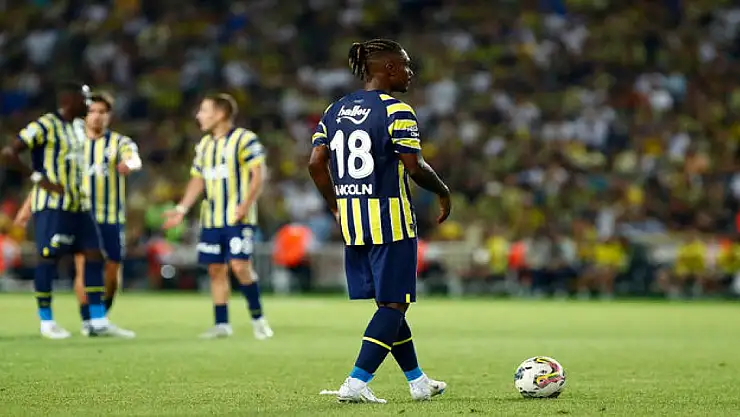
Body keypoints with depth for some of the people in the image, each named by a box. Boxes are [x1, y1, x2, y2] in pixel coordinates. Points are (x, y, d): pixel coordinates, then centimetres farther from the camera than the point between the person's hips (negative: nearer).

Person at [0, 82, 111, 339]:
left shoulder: (79, 127, 14)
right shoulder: (44, 126, -12)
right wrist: (39, 179, -18)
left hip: (79, 205, 8)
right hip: (52, 205, -8)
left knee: (94, 256, 4)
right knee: (49, 258, -4)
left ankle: (98, 322, 8)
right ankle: (46, 322, 4)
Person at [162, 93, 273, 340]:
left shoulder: (244, 139, -6)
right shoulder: (204, 145, 16)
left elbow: (258, 174, -11)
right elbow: (198, 179, 22)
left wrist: (246, 204, -20)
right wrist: (182, 209, 12)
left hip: (237, 218, -7)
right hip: (211, 218, 7)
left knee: (240, 265, -16)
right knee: (216, 269, 5)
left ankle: (257, 317, -2)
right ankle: (221, 325, 10)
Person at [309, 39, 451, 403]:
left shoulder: (335, 110, 10)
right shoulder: (396, 111, -11)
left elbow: (316, 163, 5)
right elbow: (415, 167, -16)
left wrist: (337, 206, 16)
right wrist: (443, 192, 1)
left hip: (351, 219, 8)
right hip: (390, 218, -8)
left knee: (388, 301, 16)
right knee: (394, 303, 0)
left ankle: (418, 381, 27)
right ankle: (355, 384, -9)